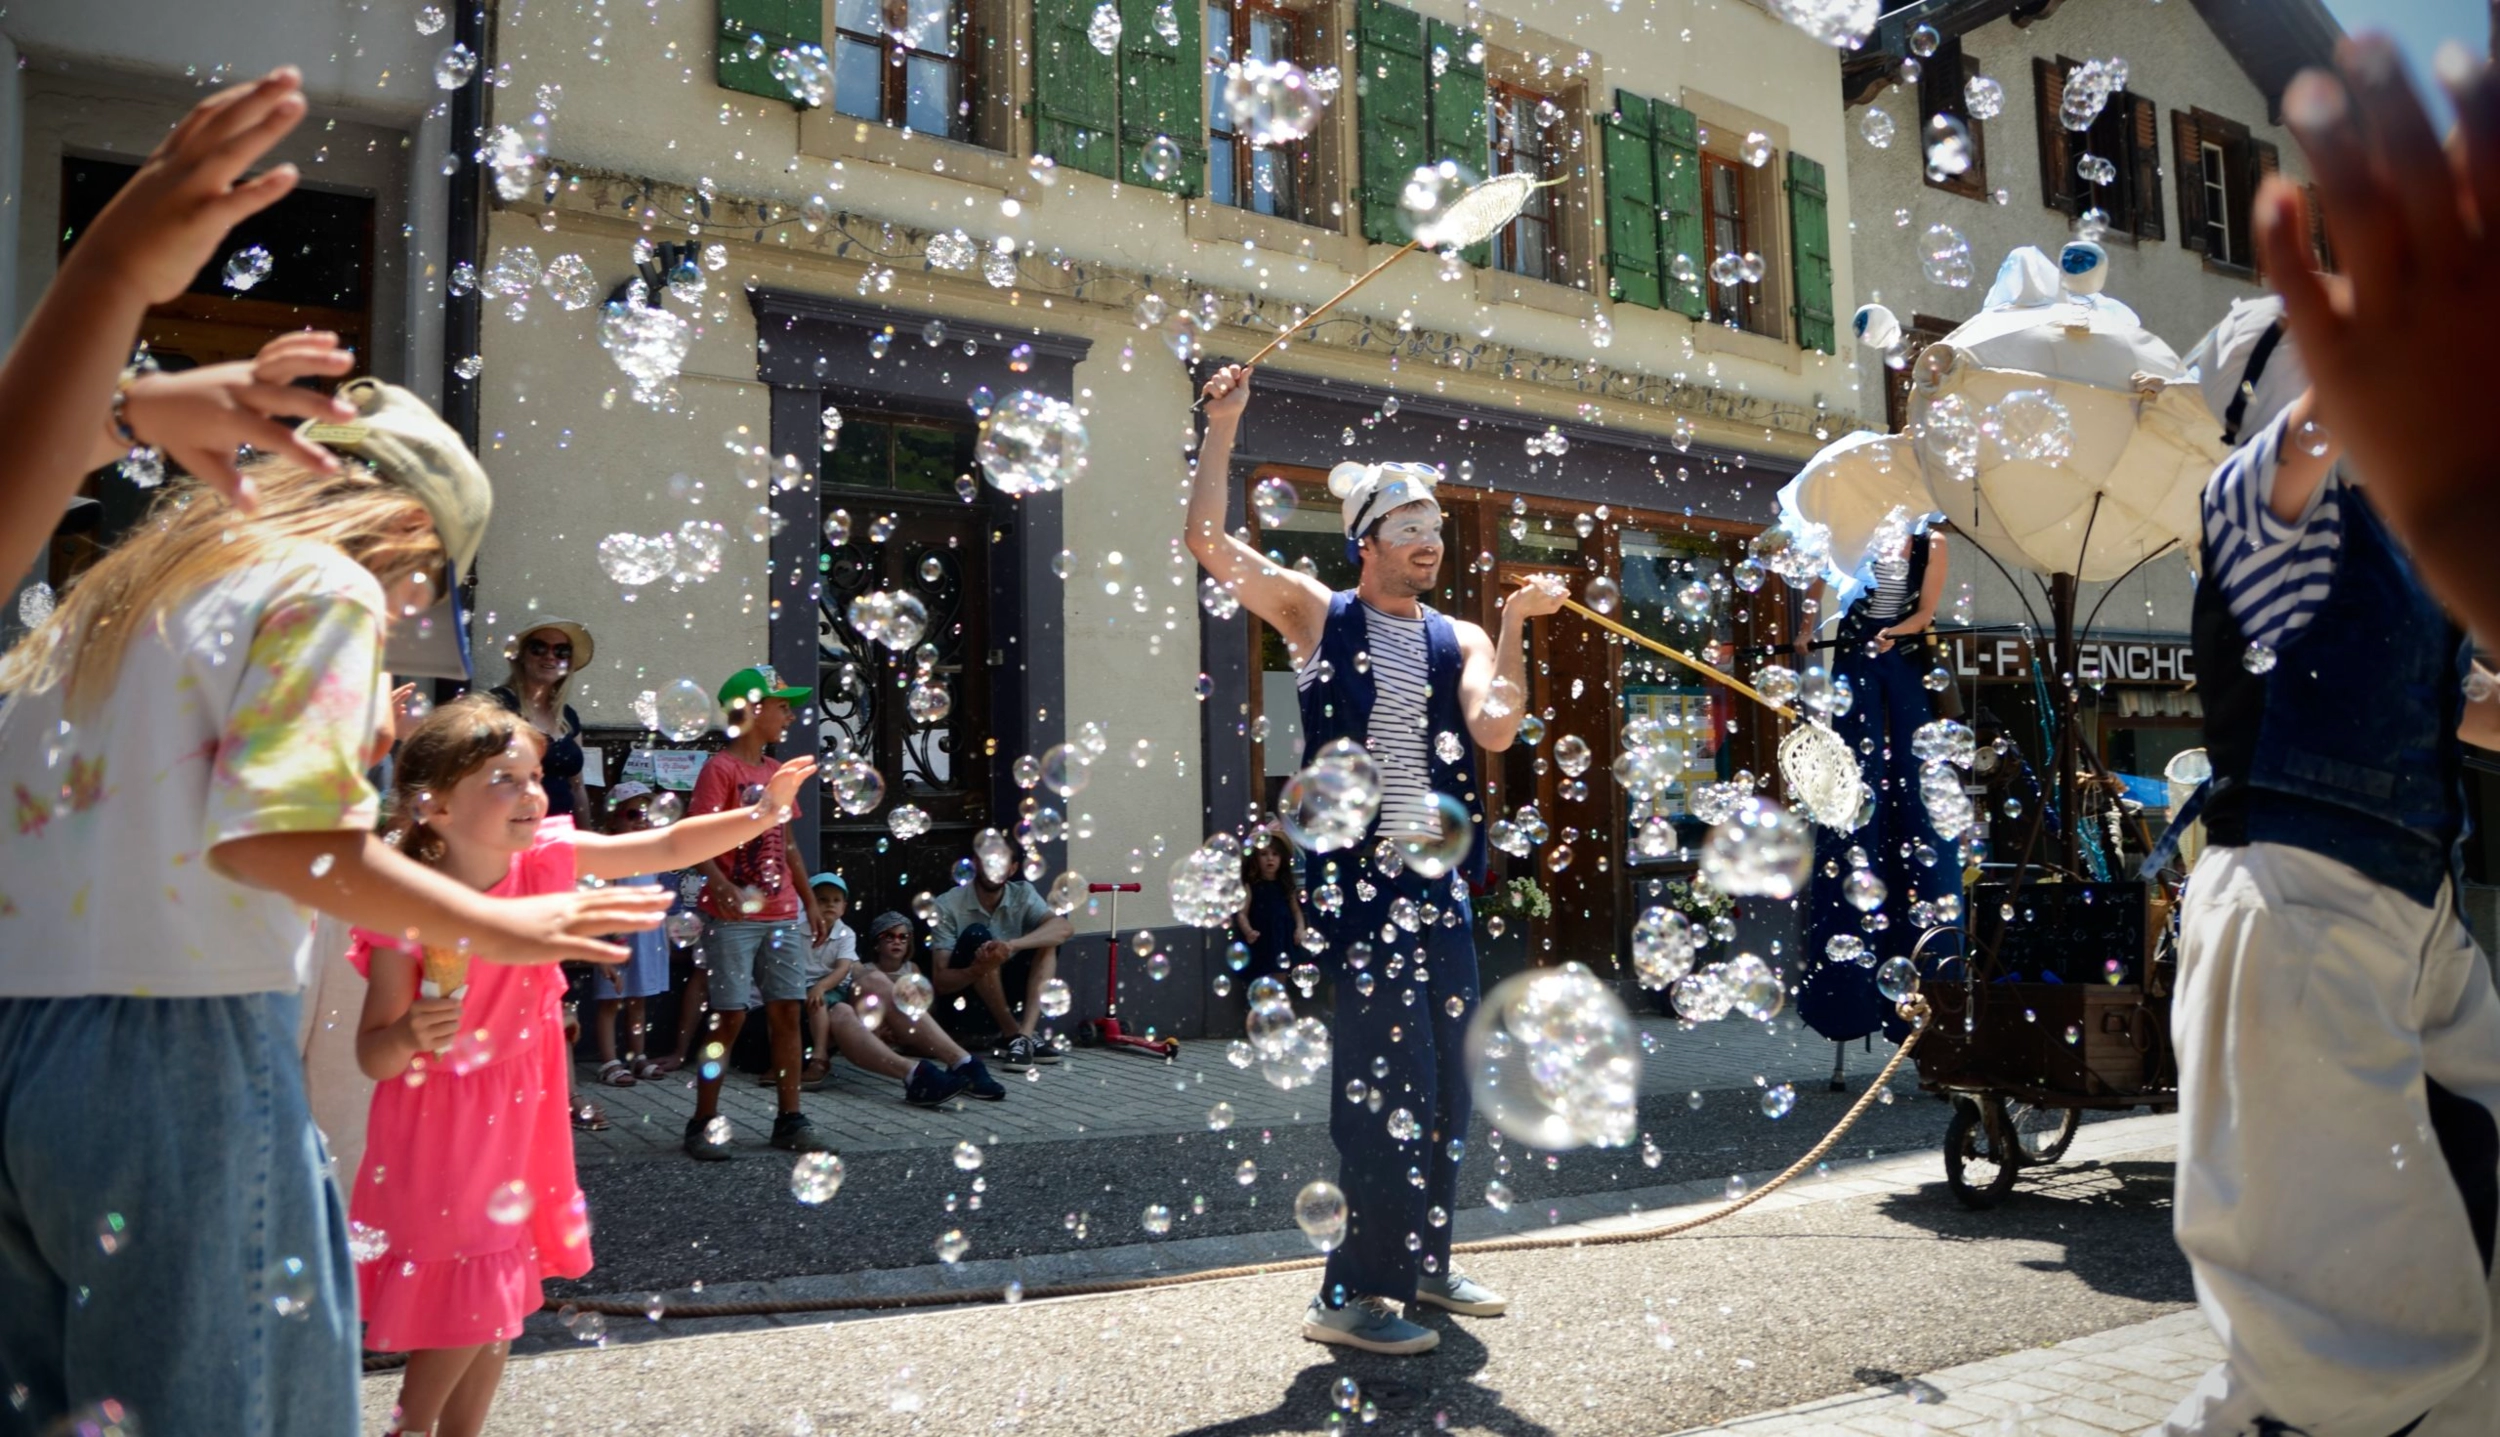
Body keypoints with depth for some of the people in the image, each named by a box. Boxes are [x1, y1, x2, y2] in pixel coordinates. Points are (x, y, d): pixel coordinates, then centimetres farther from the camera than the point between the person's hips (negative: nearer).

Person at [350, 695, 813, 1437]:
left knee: (498, 1305, 16)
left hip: (518, 1119, 5)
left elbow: (668, 847, -7)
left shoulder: (546, 857, -9)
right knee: (463, 1314, 1)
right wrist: (410, 1037, -38)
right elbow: (372, 1056, -16)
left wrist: (763, 812, -20)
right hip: (440, 1130, -5)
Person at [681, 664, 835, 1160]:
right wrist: (723, 887, -30)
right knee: (731, 1017, -4)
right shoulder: (720, 768, -7)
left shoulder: (777, 772, 15)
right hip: (733, 919, -7)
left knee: (787, 1012, 5)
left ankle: (790, 1120, 12)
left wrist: (810, 903, 18)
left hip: (782, 915, 7)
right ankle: (704, 1124, 9)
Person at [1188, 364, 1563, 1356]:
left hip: (1439, 884, 5)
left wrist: (1514, 627, -12)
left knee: (1443, 1082, 12)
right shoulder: (1317, 616, 2)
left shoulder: (1458, 640, 11)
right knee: (1391, 1078, -8)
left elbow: (1496, 727, -7)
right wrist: (1223, 425, -7)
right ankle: (1351, 1297, 3)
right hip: (1356, 880, -5)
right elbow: (1207, 539, -7)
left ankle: (1421, 1263, 29)